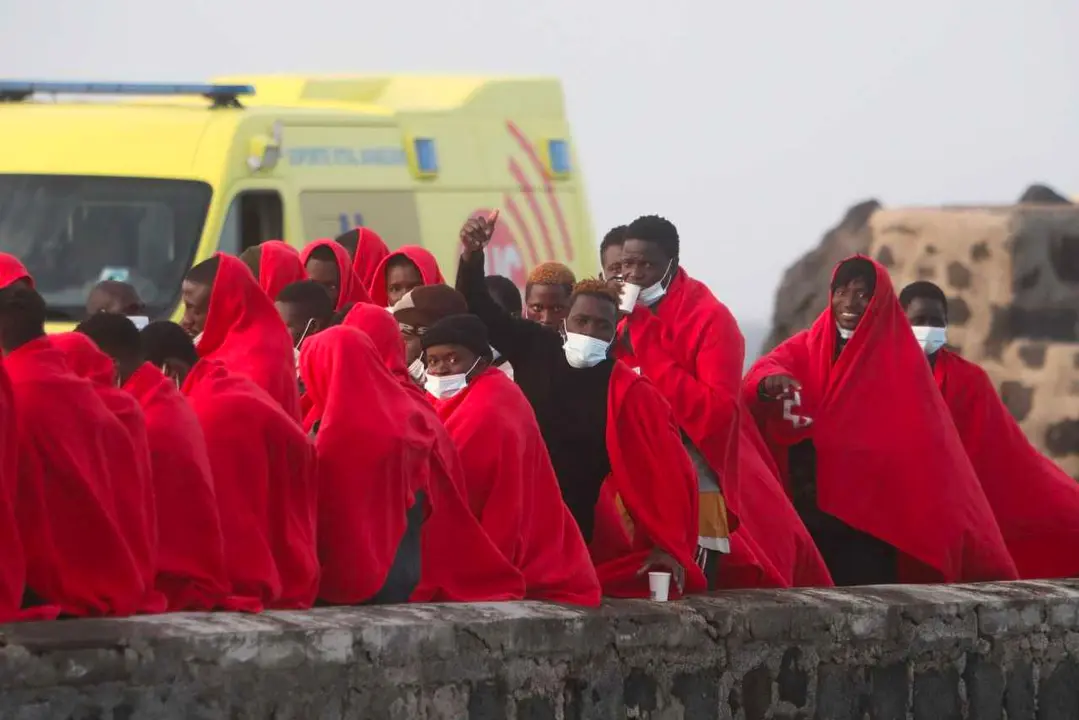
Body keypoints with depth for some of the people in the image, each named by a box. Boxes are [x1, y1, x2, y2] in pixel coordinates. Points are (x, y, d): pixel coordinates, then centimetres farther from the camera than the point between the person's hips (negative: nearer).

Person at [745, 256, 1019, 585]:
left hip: (873, 517, -3)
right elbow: (765, 369, -11)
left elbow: (926, 441, -4)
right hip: (808, 510, 3)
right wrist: (770, 382, -37)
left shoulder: (901, 359, 3)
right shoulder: (804, 348, 10)